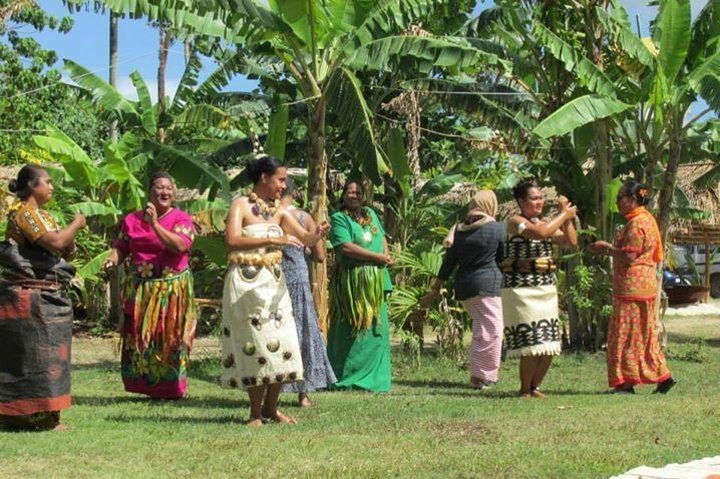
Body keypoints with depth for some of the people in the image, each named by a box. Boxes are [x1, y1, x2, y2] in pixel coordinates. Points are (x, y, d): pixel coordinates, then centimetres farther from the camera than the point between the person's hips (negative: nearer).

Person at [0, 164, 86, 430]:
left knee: (46, 355, 11)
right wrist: (76, 224, -10)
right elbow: (54, 241, -25)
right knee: (38, 355, -6)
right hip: (30, 296, -10)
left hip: (48, 297, 10)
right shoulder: (24, 212, -12)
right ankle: (41, 416, -2)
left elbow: (63, 250, 19)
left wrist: (70, 248, -3)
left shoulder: (42, 214, 18)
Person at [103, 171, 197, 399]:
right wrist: (113, 258, -13)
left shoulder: (181, 219, -3)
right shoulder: (132, 220, 9)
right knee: (139, 339, 3)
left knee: (169, 338, 0)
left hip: (173, 289, -3)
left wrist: (155, 224, -22)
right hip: (140, 289, 3)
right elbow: (121, 246, 9)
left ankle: (172, 389, 14)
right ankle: (149, 387, 17)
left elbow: (180, 245, -20)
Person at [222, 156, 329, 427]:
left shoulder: (279, 211, 11)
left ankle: (270, 408, 14)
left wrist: (316, 235, -19)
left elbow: (305, 238, 3)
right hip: (246, 283, -6)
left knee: (281, 343, 1)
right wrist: (270, 240, -22)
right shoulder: (241, 205, -5)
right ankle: (255, 413, 6)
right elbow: (232, 240, -19)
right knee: (256, 344, -4)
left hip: (274, 283, 6)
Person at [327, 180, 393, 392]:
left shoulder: (370, 214, 18)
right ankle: (345, 379, -1)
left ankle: (372, 378, 10)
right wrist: (378, 257, -12)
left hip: (376, 281, 7)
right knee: (351, 331, -7)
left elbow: (382, 237, 25)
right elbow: (346, 247, -14)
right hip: (352, 281, -7)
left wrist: (386, 255, 2)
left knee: (376, 329, 5)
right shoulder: (339, 218, -3)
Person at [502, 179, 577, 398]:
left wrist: (567, 217, 2)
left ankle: (535, 387, 19)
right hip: (522, 289, -7)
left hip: (547, 289, 7)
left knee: (549, 345, 5)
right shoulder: (515, 222, -7)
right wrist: (563, 215, -13)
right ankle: (525, 390, 5)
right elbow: (540, 233, -24)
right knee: (532, 342, -10)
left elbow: (571, 242, 12)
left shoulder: (545, 223, 16)